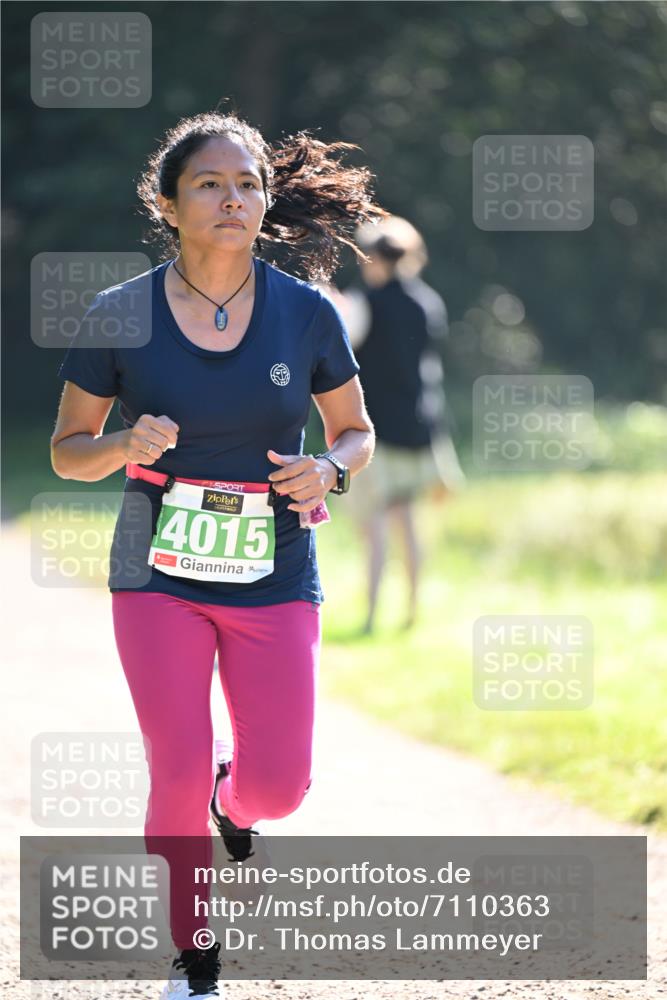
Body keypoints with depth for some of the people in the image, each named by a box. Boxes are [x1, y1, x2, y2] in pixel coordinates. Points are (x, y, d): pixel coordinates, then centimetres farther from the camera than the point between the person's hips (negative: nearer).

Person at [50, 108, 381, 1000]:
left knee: (278, 784, -6)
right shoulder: (120, 315, -4)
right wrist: (126, 446, -17)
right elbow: (67, 451, 4)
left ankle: (233, 805, 33)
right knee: (178, 775, -9)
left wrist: (328, 471, -12)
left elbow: (357, 433, 11)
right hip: (160, 574, -1)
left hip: (276, 578, 1)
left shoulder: (305, 313, -1)